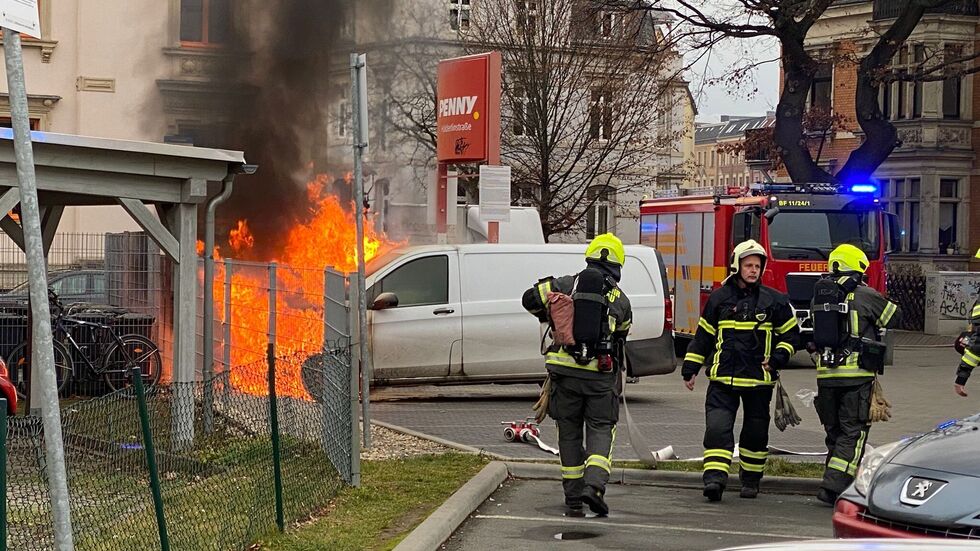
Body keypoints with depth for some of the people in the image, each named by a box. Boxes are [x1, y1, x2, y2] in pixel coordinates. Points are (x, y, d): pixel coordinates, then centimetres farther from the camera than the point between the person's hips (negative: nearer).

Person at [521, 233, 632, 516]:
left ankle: (573, 498, 14)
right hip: (601, 375, -1)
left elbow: (531, 298, -1)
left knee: (569, 432, 12)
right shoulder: (620, 300, 3)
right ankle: (593, 485, -17)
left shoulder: (567, 285, 2)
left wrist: (549, 316, 18)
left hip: (564, 370, 1)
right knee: (601, 429, 6)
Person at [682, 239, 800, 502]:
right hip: (723, 378, 0)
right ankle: (715, 478, -18)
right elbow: (703, 335, 13)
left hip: (759, 380, 0)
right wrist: (690, 369, 11)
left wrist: (777, 358, -5)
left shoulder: (773, 300, 2)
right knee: (717, 428, -14)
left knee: (756, 433, 10)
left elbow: (791, 333, 11)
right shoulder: (719, 298, 5)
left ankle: (751, 479, 24)